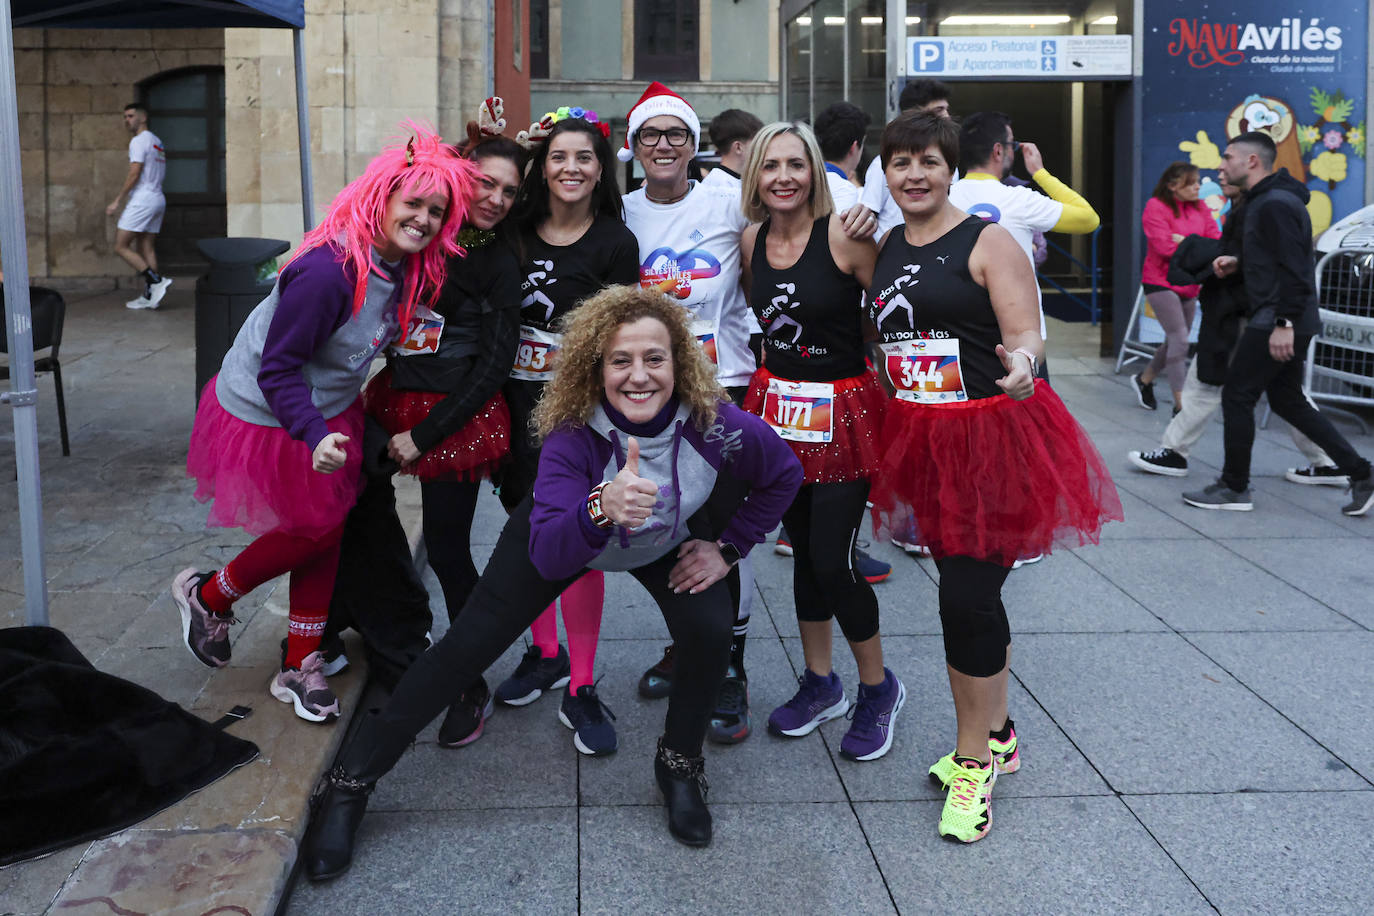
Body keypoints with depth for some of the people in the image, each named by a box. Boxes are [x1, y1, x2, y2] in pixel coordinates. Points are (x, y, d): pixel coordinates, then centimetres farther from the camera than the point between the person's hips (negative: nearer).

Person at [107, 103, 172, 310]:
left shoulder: (139, 141, -8)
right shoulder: (156, 142, 19)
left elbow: (134, 173, -16)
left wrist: (117, 201, -14)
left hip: (142, 200, -9)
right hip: (158, 198, 9)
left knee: (121, 246, -6)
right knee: (146, 248, 8)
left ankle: (156, 281, -14)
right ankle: (150, 296, 5)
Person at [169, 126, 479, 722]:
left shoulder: (405, 267, -5)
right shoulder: (328, 271, -32)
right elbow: (278, 369, -30)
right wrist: (317, 436, -41)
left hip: (326, 411, 8)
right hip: (268, 419, -8)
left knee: (326, 531, 11)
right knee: (316, 529, 3)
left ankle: (299, 669, 26)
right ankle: (206, 596, 30)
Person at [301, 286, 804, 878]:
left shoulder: (713, 424, -32)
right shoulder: (571, 434, -38)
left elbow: (783, 476, -11)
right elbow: (548, 556, -48)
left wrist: (727, 547, -12)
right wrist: (601, 509, -66)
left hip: (668, 543, 2)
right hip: (562, 536, -2)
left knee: (711, 631, -20)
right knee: (467, 646, -7)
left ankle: (680, 766, 9)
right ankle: (350, 785, 5)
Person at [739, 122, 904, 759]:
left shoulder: (843, 234, -14)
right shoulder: (752, 239, 4)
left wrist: (897, 397, -11)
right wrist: (771, 376, 15)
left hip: (842, 411, -5)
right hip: (779, 406, 6)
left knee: (833, 562, -6)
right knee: (803, 550, 14)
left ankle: (879, 688, 18)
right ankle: (819, 683, 31)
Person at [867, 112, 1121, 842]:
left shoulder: (986, 242, -7)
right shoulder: (885, 247, 12)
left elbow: (1025, 334, -15)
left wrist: (1020, 362, -33)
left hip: (991, 436, -6)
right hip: (923, 439, 6)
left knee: (967, 597, -8)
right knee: (967, 593, 14)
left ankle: (973, 763, 8)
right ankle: (995, 736, 31)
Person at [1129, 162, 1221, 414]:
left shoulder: (1199, 208, 6)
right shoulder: (1155, 207, -12)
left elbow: (1216, 241, -1)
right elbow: (1166, 247, -20)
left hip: (1189, 286, 7)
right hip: (1161, 283, -7)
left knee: (1175, 342, 15)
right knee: (1179, 340, -13)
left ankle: (1144, 380, 39)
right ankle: (1181, 405, -9)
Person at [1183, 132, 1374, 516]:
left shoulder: (1276, 205, -17)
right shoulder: (1263, 201, 16)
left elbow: (1293, 266, -22)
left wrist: (1284, 323, -25)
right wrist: (1237, 262, 8)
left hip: (1277, 323, -11)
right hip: (1289, 323, 11)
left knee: (1237, 397, -2)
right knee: (1288, 401, 16)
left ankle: (1234, 488, 8)